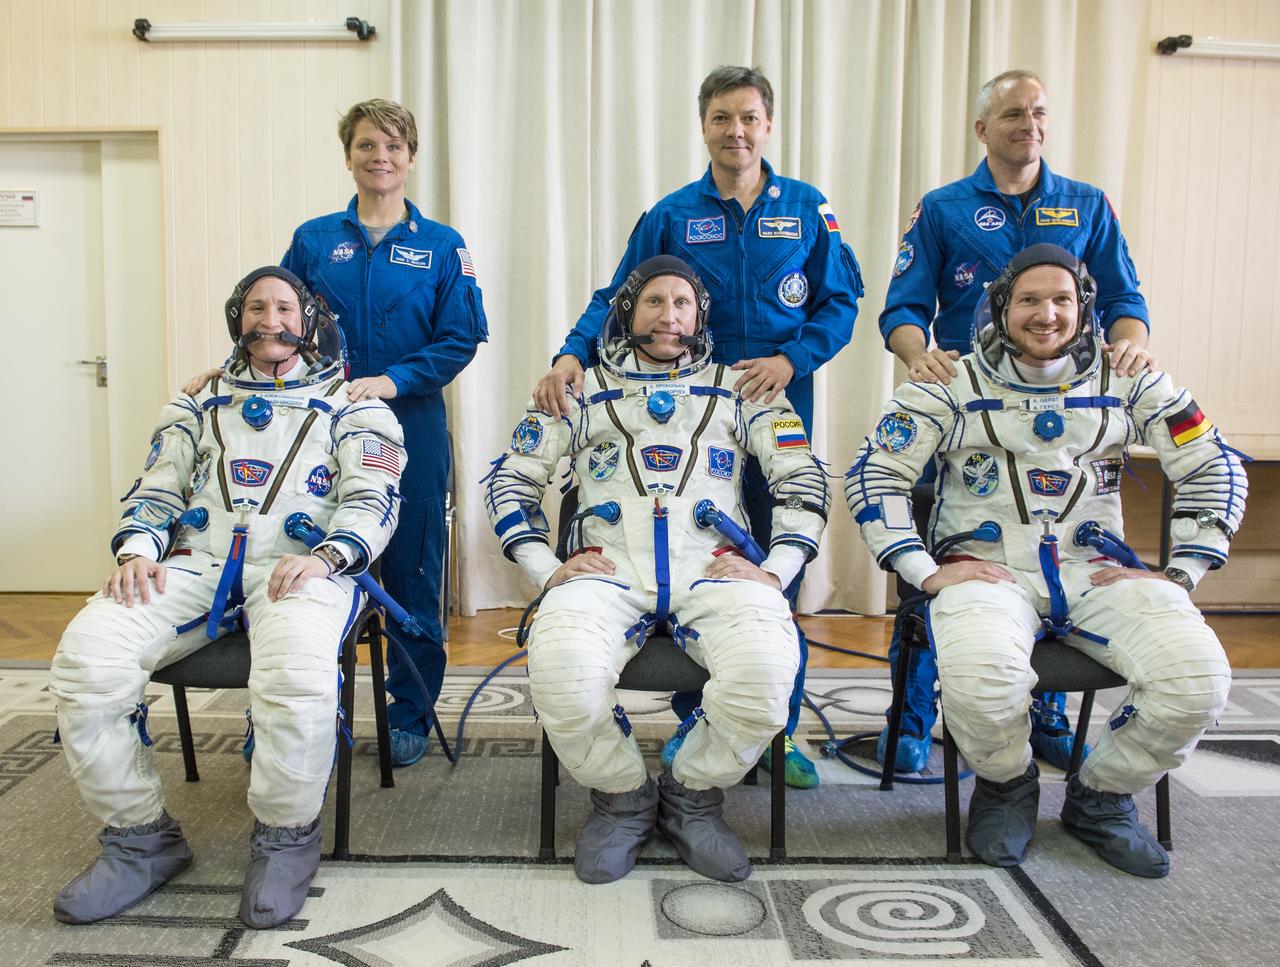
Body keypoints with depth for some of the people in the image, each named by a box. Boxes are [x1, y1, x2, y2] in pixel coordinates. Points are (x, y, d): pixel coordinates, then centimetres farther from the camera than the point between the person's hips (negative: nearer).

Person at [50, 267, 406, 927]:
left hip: (300, 567, -4)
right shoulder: (201, 403, 28)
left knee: (298, 674, -39)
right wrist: (136, 550, 0)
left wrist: (324, 556, -17)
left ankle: (285, 837, -11)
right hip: (196, 563, 4)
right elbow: (156, 490, 23)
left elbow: (373, 500, 4)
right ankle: (140, 839, -6)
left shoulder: (348, 403, 16)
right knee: (86, 656, -25)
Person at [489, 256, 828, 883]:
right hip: (608, 569, 0)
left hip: (713, 569, 0)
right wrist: (546, 569, 1)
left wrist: (775, 572, -2)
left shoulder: (739, 389, 21)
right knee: (561, 671, -34)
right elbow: (511, 479, 17)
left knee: (765, 670, -34)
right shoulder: (584, 391, 21)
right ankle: (623, 799, -1)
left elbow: (802, 482, 14)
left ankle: (692, 797, -2)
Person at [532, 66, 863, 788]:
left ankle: (780, 729, 16)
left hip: (781, 406, 0)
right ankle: (693, 719, 20)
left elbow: (841, 302, 6)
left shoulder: (806, 209, 7)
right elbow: (618, 300, 3)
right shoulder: (673, 215, 6)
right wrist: (572, 356, -14)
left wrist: (792, 359, -11)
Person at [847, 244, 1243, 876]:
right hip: (987, 566, -2)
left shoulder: (1128, 382, 11)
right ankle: (1007, 786, 3)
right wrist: (925, 571, -11)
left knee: (1197, 678, -25)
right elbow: (874, 475, -1)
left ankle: (1101, 798, 6)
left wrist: (1180, 573, 4)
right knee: (980, 681, -36)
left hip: (1096, 568, 3)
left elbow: (1215, 471, 15)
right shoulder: (952, 385, 4)